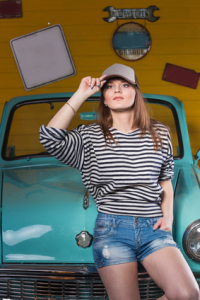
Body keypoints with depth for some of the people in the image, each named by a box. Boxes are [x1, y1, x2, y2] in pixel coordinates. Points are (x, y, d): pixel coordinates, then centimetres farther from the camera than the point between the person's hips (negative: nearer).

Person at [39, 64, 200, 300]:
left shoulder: (159, 134, 12)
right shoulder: (92, 135, 8)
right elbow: (51, 138, -9)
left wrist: (168, 216, 3)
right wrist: (80, 95, -4)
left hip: (153, 228, 2)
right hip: (111, 229, -1)